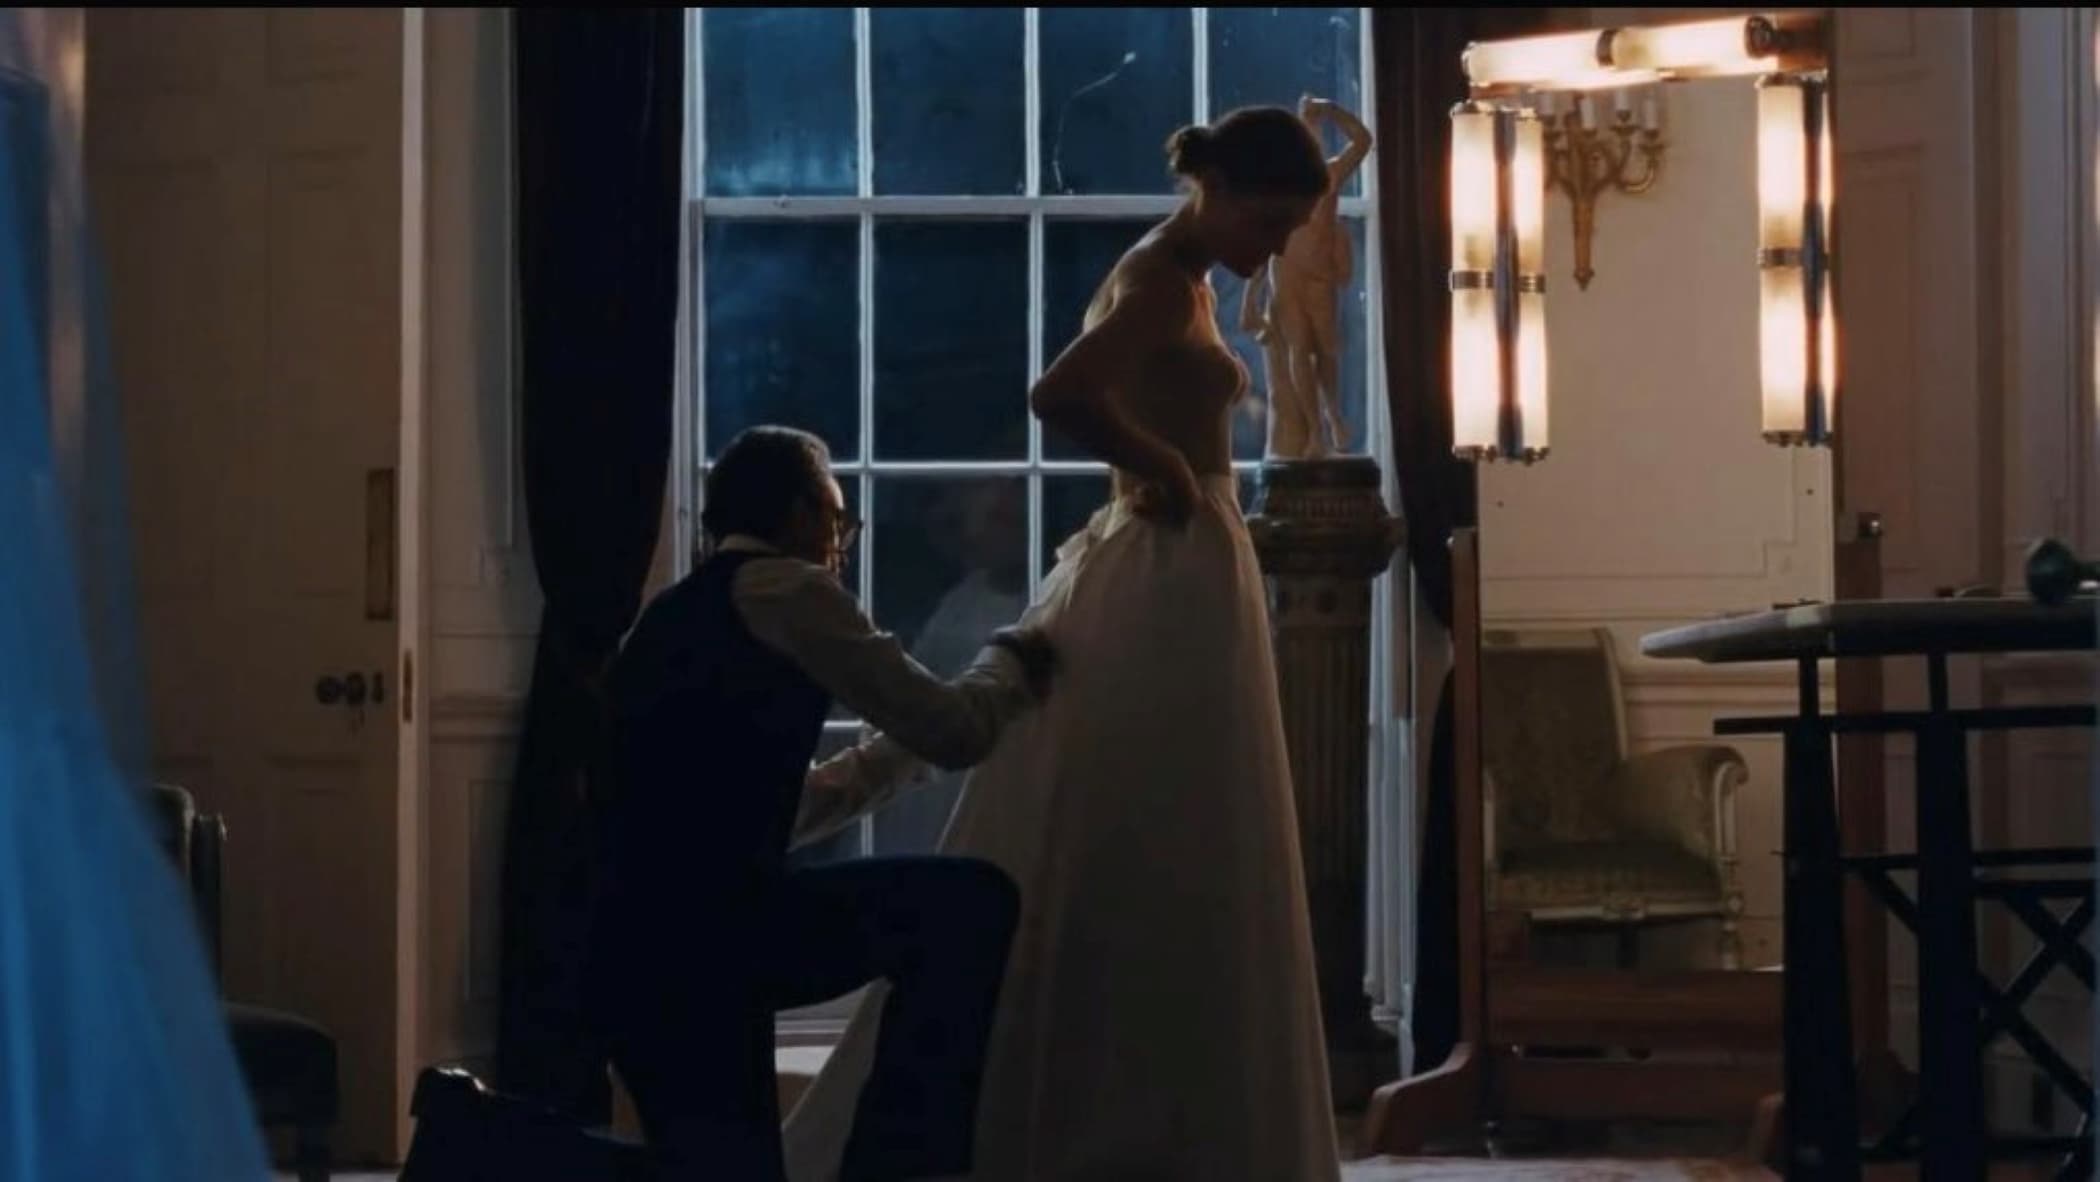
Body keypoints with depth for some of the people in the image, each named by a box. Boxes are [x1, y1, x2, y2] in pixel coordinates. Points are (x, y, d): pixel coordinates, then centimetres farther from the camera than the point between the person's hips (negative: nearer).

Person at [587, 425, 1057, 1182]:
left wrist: (903, 748, 42)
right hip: (702, 932, -9)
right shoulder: (782, 587, 2)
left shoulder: (676, 616, 27)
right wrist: (1008, 665, 22)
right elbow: (955, 734, 1)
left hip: (626, 952, 9)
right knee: (971, 904, 1)